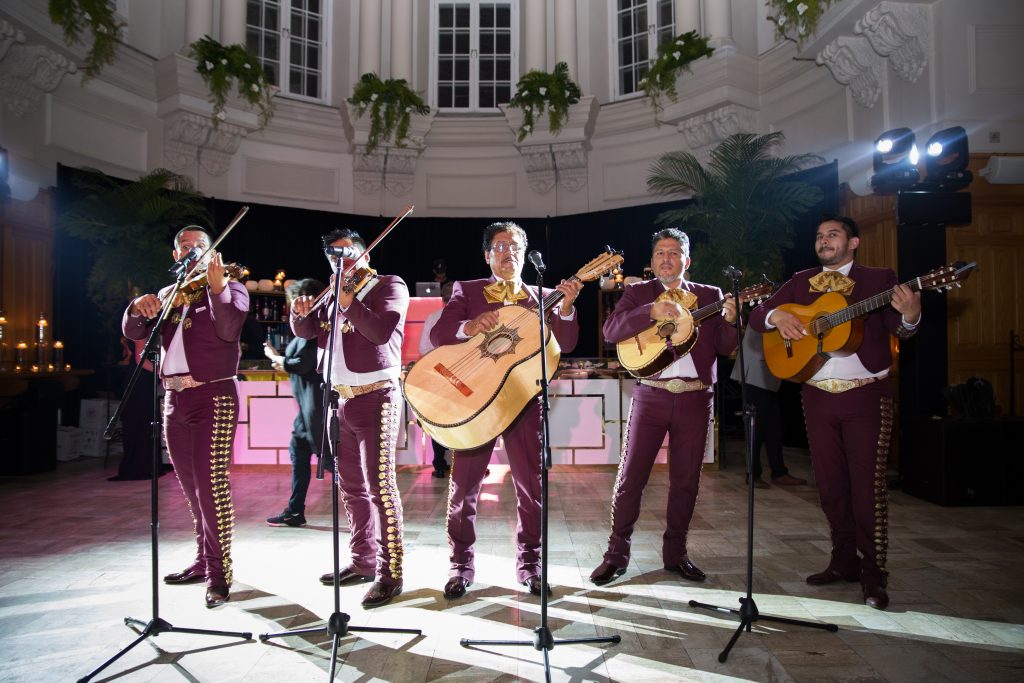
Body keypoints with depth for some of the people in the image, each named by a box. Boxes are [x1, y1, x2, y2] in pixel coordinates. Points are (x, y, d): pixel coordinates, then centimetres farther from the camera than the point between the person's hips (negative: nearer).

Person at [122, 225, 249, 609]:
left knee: (212, 484, -11)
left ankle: (220, 571, -6)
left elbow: (229, 329, -16)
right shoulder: (167, 296, 17)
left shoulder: (229, 289, 3)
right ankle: (204, 560, 24)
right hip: (175, 400, 6)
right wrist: (138, 308, -14)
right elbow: (133, 332, 7)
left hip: (214, 397, -6)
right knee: (192, 488, 12)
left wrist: (217, 288, -31)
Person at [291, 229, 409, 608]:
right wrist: (301, 314, -6)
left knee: (379, 484, -11)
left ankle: (390, 573, -6)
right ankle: (363, 561, 24)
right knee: (351, 486, 12)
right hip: (342, 399, 8)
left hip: (375, 397, -7)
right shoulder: (334, 294, 19)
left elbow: (381, 331, -17)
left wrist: (348, 301, -20)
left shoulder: (389, 286, -1)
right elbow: (306, 331, 14)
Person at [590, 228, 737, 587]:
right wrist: (651, 312, -24)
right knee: (631, 475, -1)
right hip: (651, 395, -1)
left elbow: (726, 348, 4)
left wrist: (730, 320, -16)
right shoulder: (637, 293, 7)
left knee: (685, 480, 8)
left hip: (696, 399, 2)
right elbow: (611, 331, -10)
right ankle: (617, 554, 11)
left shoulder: (710, 295, 11)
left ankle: (675, 553, 23)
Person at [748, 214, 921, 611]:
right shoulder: (801, 283, 12)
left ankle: (873, 575, 6)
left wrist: (909, 316, -30)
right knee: (830, 484, 9)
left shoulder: (878, 279, 3)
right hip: (818, 396, 4)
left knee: (868, 485, -4)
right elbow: (756, 315, 8)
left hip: (866, 396, -4)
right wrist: (776, 316, -14)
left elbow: (898, 329, -7)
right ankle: (844, 563, 23)